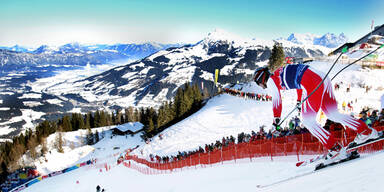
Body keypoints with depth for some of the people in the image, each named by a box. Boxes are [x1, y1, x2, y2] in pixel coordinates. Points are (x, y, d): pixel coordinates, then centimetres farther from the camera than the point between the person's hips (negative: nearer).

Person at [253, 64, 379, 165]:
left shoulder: (270, 81, 6)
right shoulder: (281, 73, 30)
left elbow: (276, 101, -1)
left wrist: (276, 121, 4)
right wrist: (299, 101, 55)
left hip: (312, 83, -9)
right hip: (323, 78, 9)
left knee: (308, 121, -1)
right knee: (333, 115, 19)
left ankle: (336, 149, -6)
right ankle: (366, 131, 23)